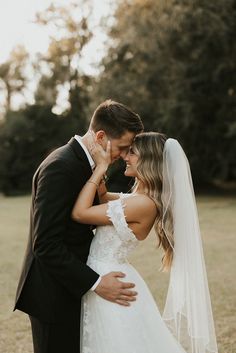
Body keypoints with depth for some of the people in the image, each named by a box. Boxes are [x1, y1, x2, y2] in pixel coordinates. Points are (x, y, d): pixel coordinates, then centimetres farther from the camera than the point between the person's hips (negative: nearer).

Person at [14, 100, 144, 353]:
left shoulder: (81, 161, 8)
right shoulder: (61, 168, -22)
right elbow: (46, 245, -25)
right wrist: (96, 283, -24)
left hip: (72, 290, 9)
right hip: (55, 294, -9)